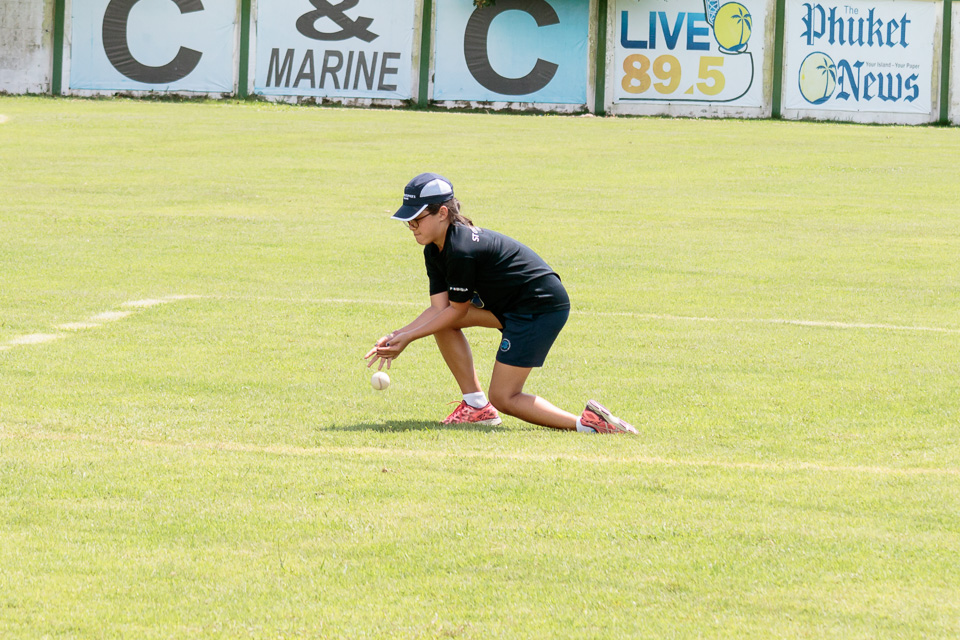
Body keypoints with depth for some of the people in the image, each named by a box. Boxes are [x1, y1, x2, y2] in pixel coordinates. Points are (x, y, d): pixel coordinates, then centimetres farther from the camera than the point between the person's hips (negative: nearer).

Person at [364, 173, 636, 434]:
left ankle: (587, 422, -15)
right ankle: (476, 406, 8)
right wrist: (397, 336, -9)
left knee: (503, 398, -8)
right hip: (514, 306, 10)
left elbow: (458, 311, -15)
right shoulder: (434, 251, 5)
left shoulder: (461, 251, -25)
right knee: (441, 320, 6)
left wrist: (409, 336, -10)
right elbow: (439, 307, 2)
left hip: (542, 308, -10)